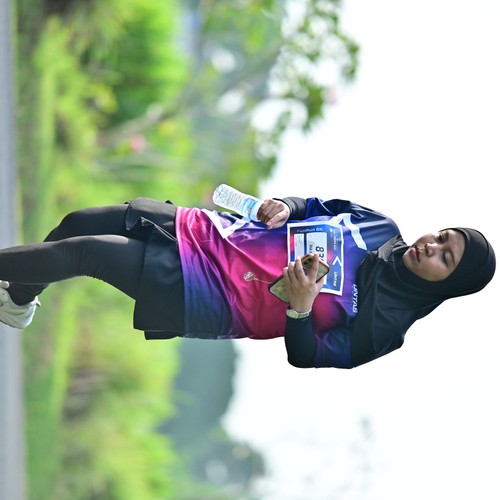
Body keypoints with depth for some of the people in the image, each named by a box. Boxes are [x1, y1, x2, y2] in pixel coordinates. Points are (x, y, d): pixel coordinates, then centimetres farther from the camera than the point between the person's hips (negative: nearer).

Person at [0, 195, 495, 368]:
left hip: (208, 297, -6)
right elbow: (314, 206, 14)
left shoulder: (380, 322, -15)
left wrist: (300, 307, -34)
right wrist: (284, 208, -8)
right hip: (208, 232, 7)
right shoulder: (380, 227, 3)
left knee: (83, 252, -15)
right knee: (78, 223, 6)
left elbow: (310, 361, -16)